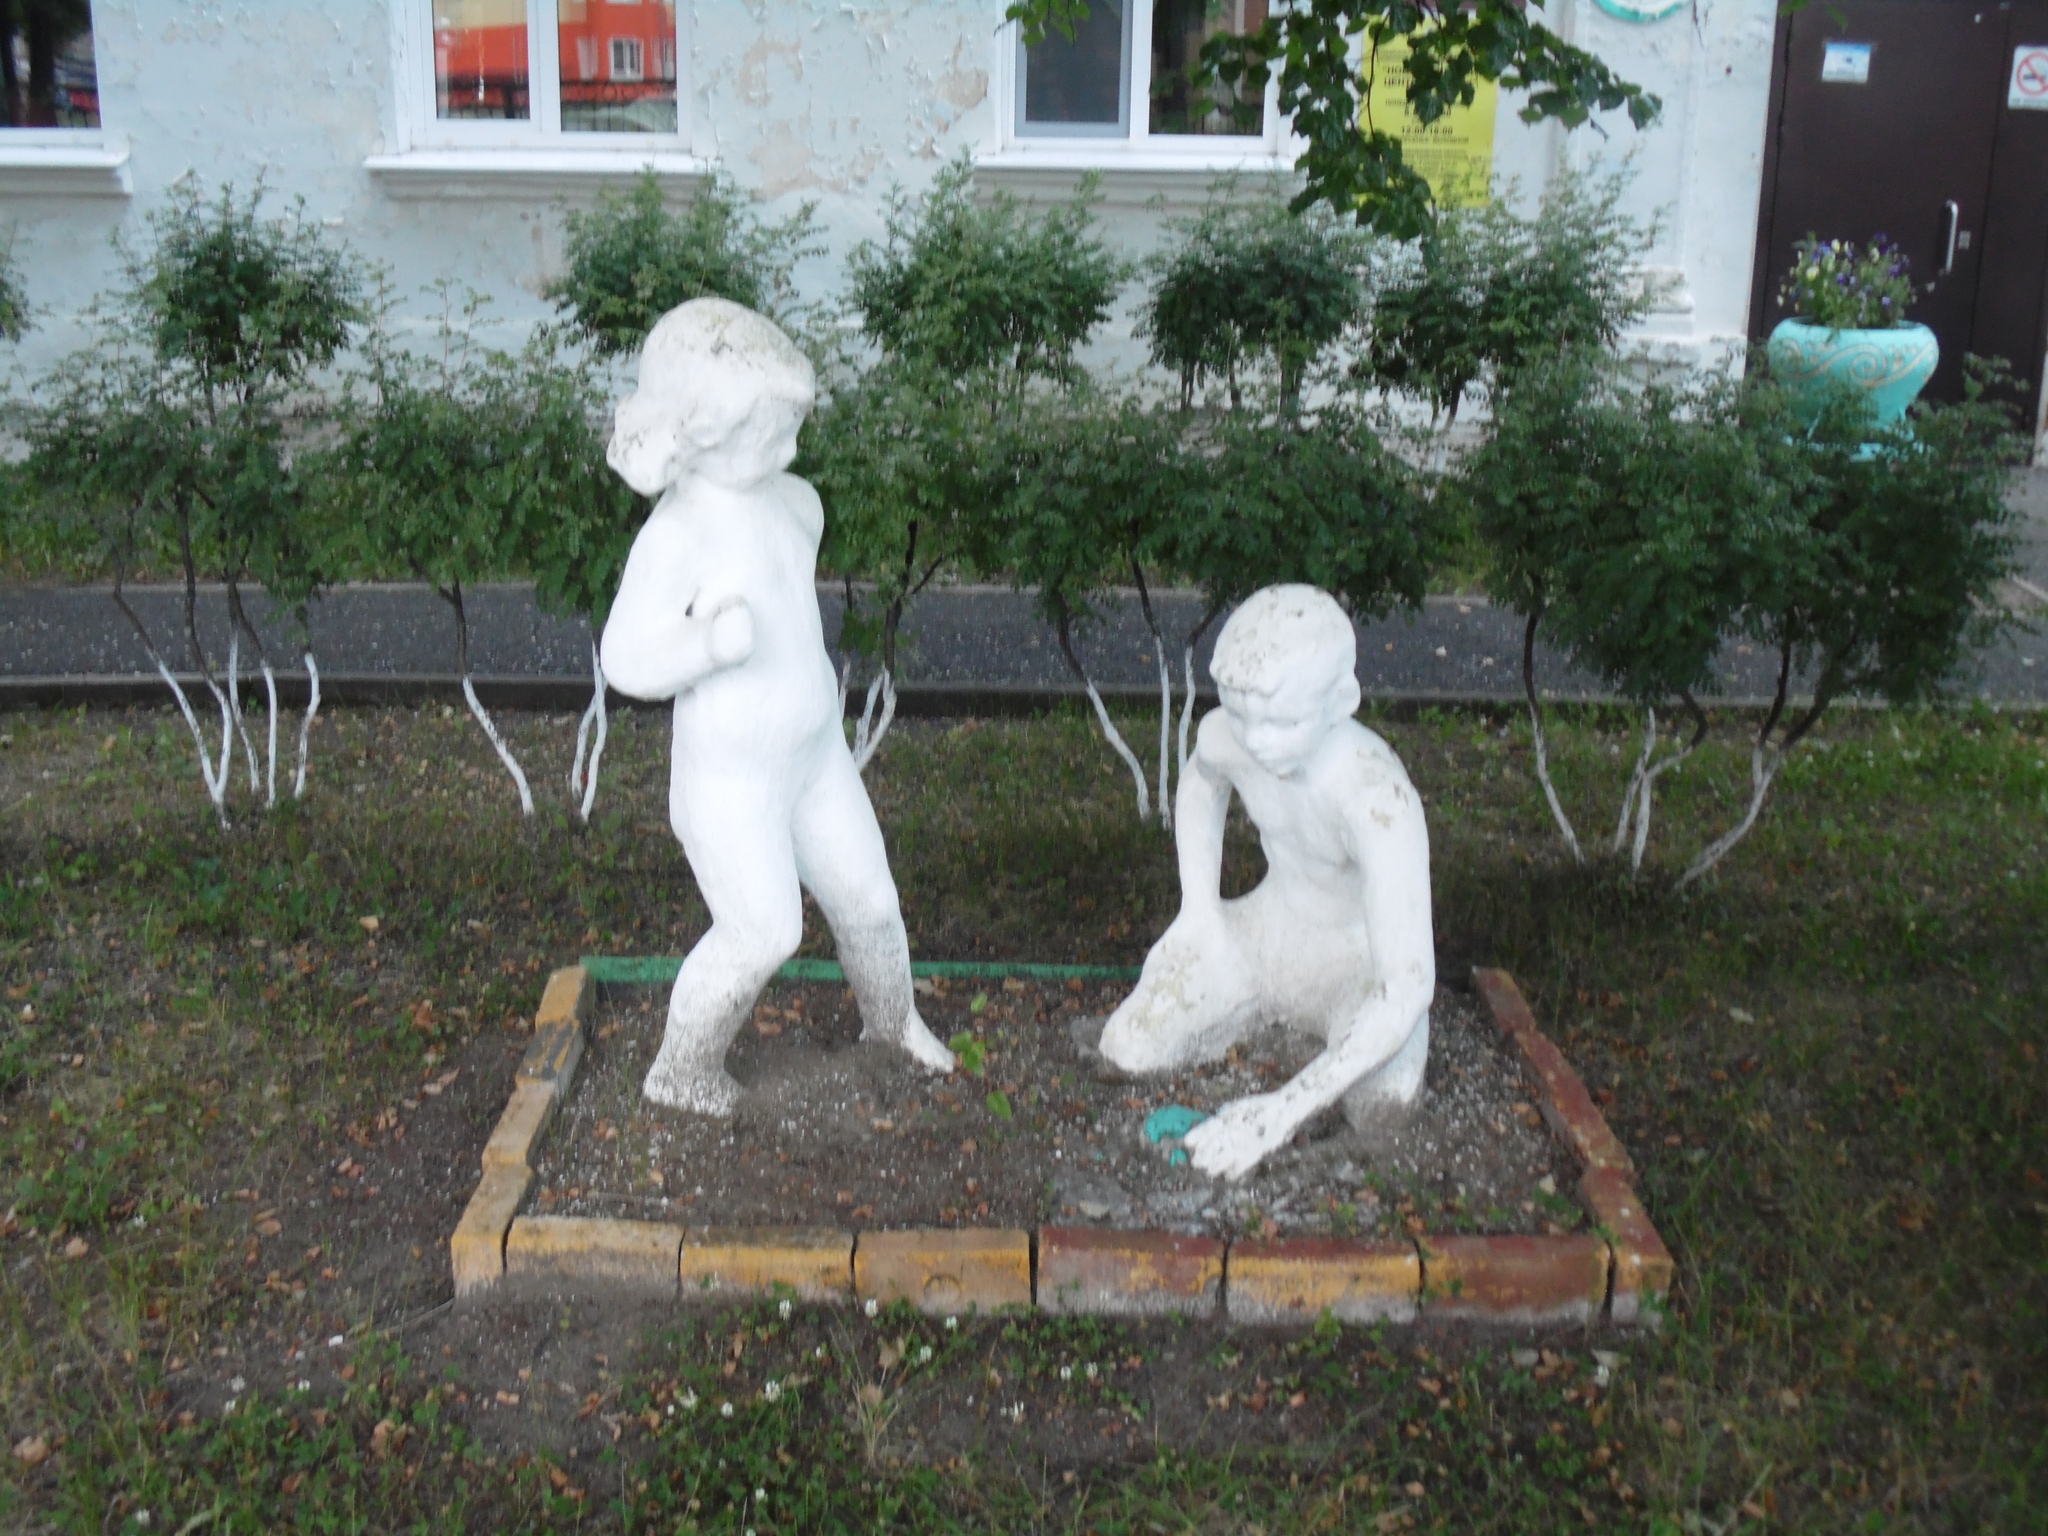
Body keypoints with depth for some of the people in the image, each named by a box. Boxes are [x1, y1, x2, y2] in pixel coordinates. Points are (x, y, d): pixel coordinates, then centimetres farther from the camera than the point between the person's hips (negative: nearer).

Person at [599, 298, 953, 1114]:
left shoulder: (782, 496, -1)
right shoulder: (678, 535, -25)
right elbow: (627, 659, -26)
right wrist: (712, 640, -38)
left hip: (816, 751, 8)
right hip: (730, 777, -7)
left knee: (867, 896, 16)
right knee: (761, 933, -2)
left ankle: (892, 1022, 43)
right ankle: (682, 1070, 22)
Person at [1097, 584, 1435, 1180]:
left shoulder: (1379, 802, -36)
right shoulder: (1226, 736, -18)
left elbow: (1409, 984, -40)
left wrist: (1281, 1110, -46)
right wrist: (1199, 910, 2)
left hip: (1359, 964, -4)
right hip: (1264, 928, 4)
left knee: (1383, 1096, -31)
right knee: (1129, 1048, -14)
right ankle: (1271, 1019, 14)